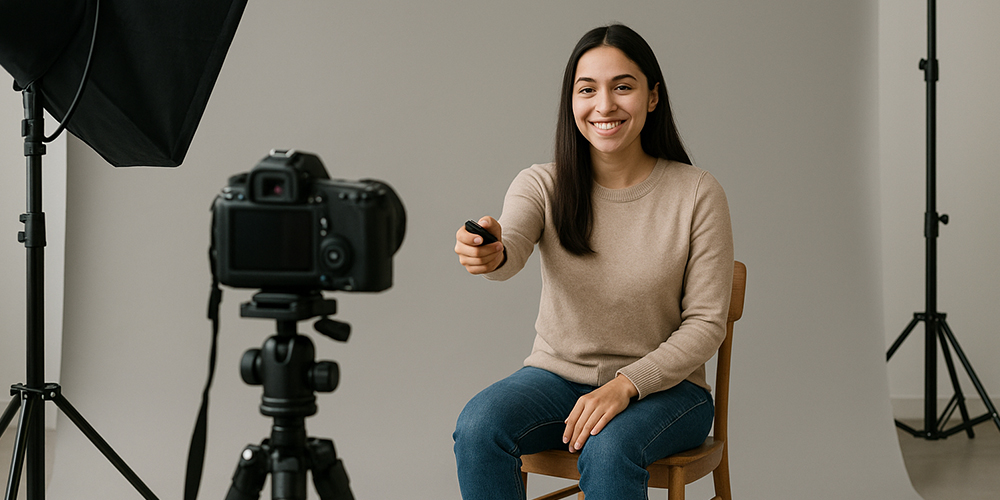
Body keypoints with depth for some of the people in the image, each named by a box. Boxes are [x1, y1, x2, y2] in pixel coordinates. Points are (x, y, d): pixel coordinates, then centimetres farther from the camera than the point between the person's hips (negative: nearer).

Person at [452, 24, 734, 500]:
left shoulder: (698, 193, -8)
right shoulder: (542, 184, -3)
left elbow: (706, 323, -8)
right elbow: (512, 247, -25)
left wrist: (626, 385, -22)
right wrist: (489, 254, -50)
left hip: (662, 385, -2)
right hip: (557, 373, 2)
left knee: (608, 448, -34)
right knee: (478, 425, -26)